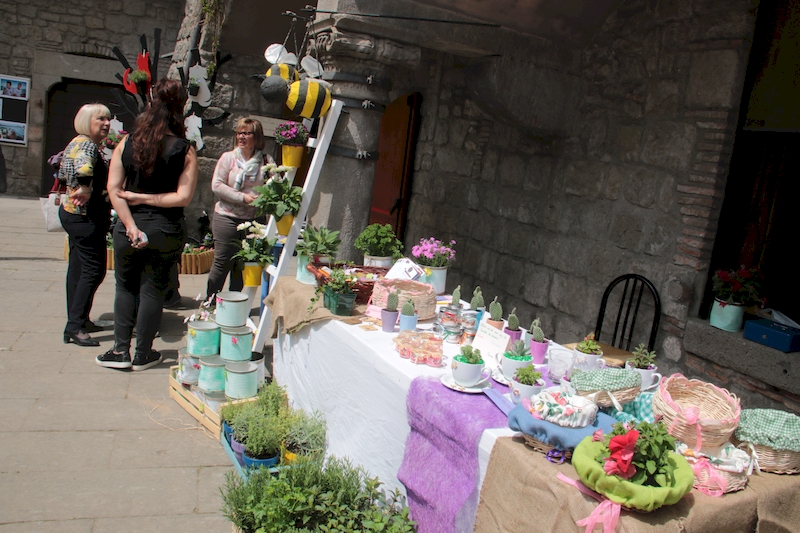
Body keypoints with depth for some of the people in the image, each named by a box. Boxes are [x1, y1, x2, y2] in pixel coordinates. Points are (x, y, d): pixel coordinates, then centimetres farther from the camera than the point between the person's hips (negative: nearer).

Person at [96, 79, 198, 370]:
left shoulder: (126, 143, -2)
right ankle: (143, 355, 19)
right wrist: (147, 199, -7)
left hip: (128, 227, 1)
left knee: (125, 286, 17)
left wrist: (132, 227, -10)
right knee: (152, 289, 11)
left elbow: (113, 189, -8)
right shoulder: (185, 150, -8)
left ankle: (121, 351, 16)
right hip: (166, 229, -1)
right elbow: (183, 196, -15)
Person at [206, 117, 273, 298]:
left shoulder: (266, 161, 4)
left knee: (242, 265, 9)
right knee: (222, 263, 1)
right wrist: (243, 197, -16)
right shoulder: (228, 157, 1)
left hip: (252, 220, 2)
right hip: (227, 218, -2)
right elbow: (217, 185, -6)